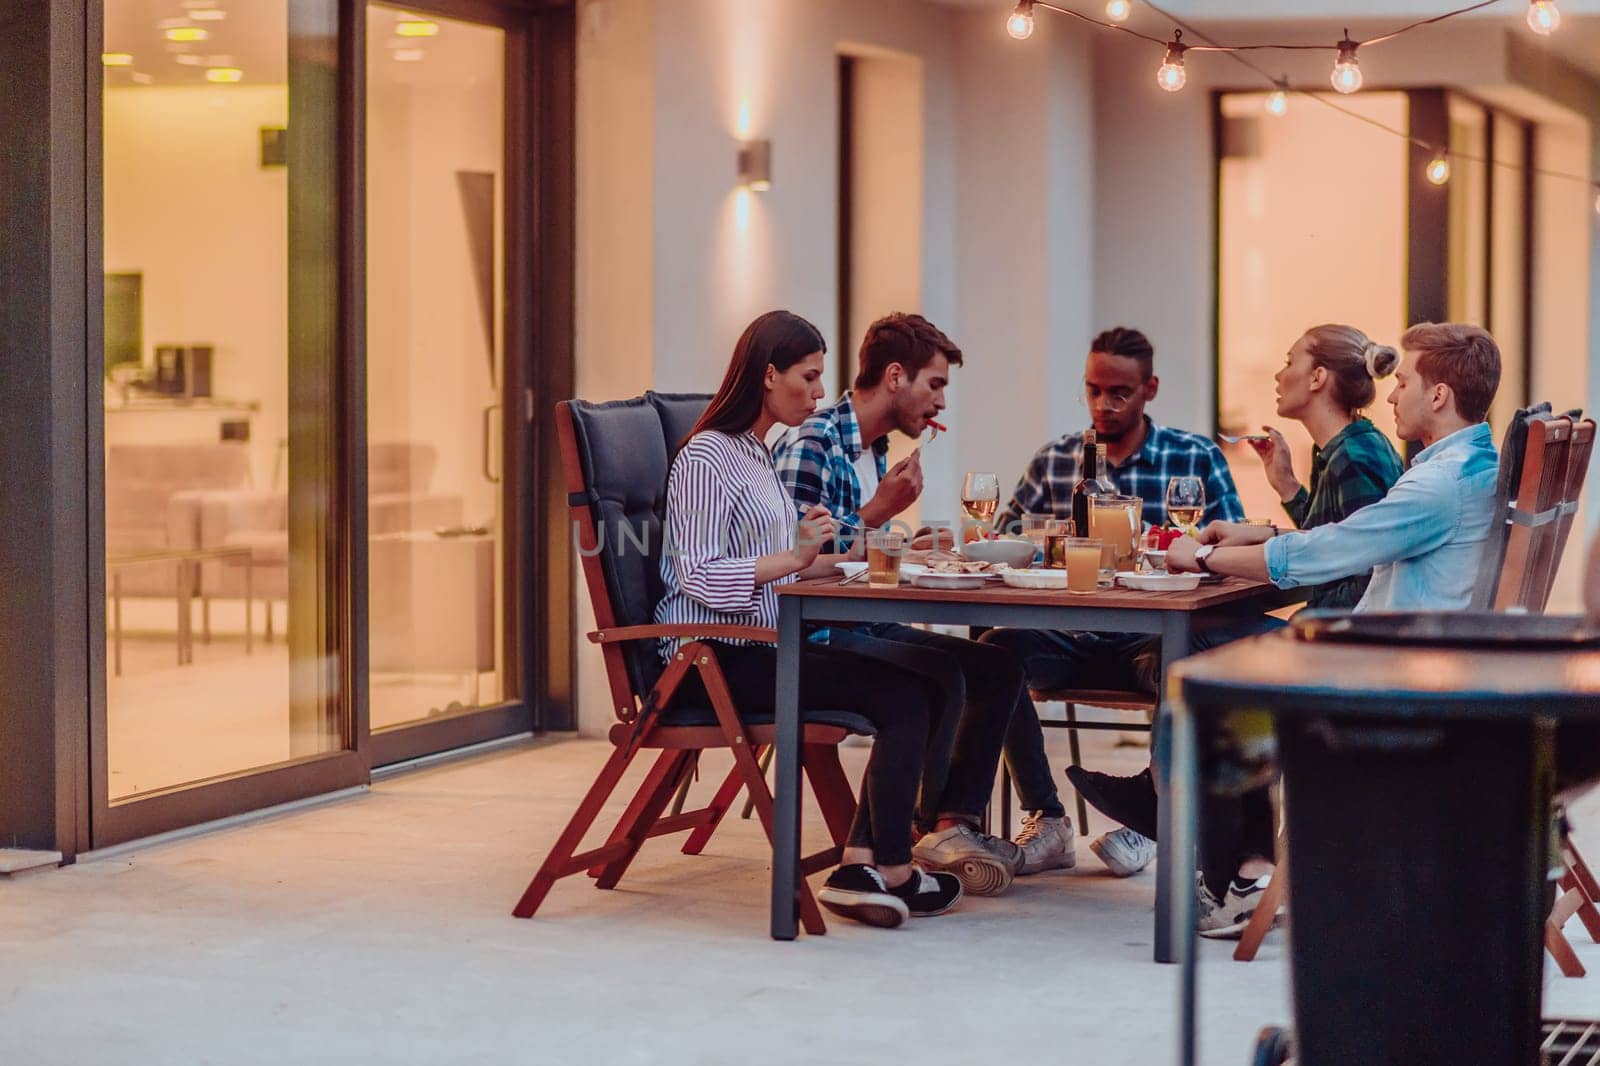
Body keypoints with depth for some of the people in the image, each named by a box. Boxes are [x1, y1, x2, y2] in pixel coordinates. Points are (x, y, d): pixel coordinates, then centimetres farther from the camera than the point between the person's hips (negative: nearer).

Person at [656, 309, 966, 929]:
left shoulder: (757, 454, 21)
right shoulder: (706, 458, -9)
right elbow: (697, 575, -18)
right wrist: (792, 558, -26)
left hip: (758, 648, 10)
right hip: (713, 661, -9)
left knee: (920, 688, -9)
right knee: (902, 695, -19)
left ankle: (859, 866, -16)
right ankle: (892, 871, -6)